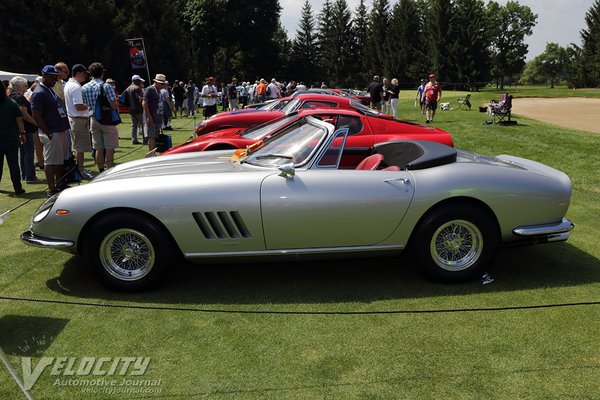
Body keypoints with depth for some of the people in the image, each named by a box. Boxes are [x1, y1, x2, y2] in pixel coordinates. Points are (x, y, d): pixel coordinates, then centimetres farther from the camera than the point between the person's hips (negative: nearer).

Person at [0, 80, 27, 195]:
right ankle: (18, 188, 3)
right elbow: (19, 119, -5)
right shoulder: (12, 103, -5)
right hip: (12, 138, 0)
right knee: (13, 164, 4)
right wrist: (22, 133, 2)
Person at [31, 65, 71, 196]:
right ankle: (52, 189, 4)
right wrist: (48, 133, -19)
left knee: (61, 160, 16)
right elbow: (37, 116, -18)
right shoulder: (39, 93, -13)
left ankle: (60, 184, 28)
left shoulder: (51, 89, 16)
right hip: (51, 133, -9)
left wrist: (64, 128, 16)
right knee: (51, 161, -3)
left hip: (60, 130, 9)